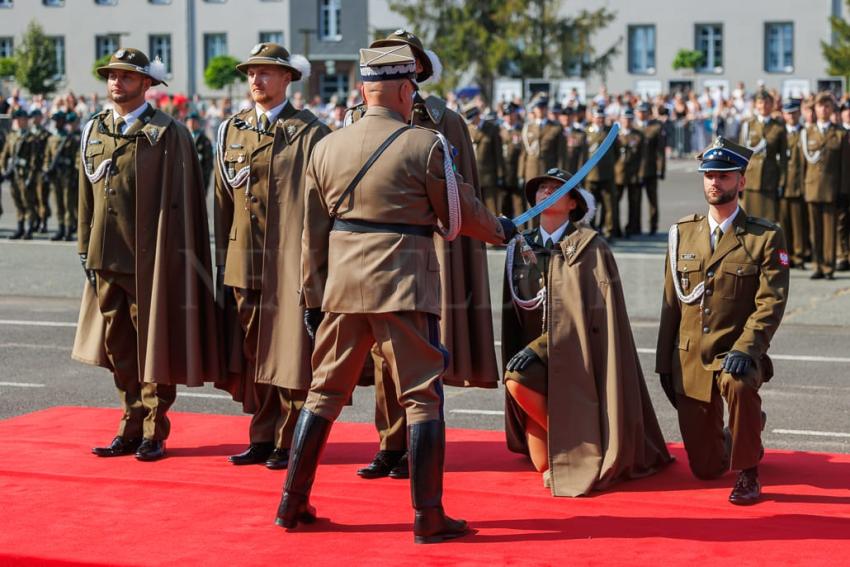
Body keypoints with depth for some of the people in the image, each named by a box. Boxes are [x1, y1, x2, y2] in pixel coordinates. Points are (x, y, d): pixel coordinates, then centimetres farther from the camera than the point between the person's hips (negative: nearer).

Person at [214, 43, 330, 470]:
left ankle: (290, 442, 8)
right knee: (253, 355, 8)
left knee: (290, 353, -1)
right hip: (244, 264, 5)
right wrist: (223, 258, 12)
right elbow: (223, 200, 15)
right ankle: (263, 438, 18)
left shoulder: (309, 132, -4)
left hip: (290, 261, -5)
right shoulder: (232, 130, 13)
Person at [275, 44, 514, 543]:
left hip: (341, 290, 5)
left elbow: (313, 232, 9)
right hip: (403, 289, -5)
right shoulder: (424, 145, -8)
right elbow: (461, 213, 0)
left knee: (324, 392, 15)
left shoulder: (327, 147, 6)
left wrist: (312, 297, 15)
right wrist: (500, 230, 20)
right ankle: (429, 517, 3)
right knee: (422, 397, 2)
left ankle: (293, 504, 20)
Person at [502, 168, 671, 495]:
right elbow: (512, 309, 13)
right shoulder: (520, 248, 8)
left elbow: (602, 311, -15)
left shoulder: (589, 246, -8)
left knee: (518, 379, -32)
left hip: (574, 353, -4)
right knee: (542, 463, -8)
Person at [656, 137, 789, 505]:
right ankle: (742, 434, 44)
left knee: (738, 382, -42)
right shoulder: (682, 233, 8)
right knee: (704, 468, 7)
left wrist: (744, 350, -27)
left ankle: (748, 473, -19)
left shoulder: (766, 237, -4)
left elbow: (771, 302, -13)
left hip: (736, 354, -4)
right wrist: (664, 364, 7)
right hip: (690, 361, 4)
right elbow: (671, 302, 10)